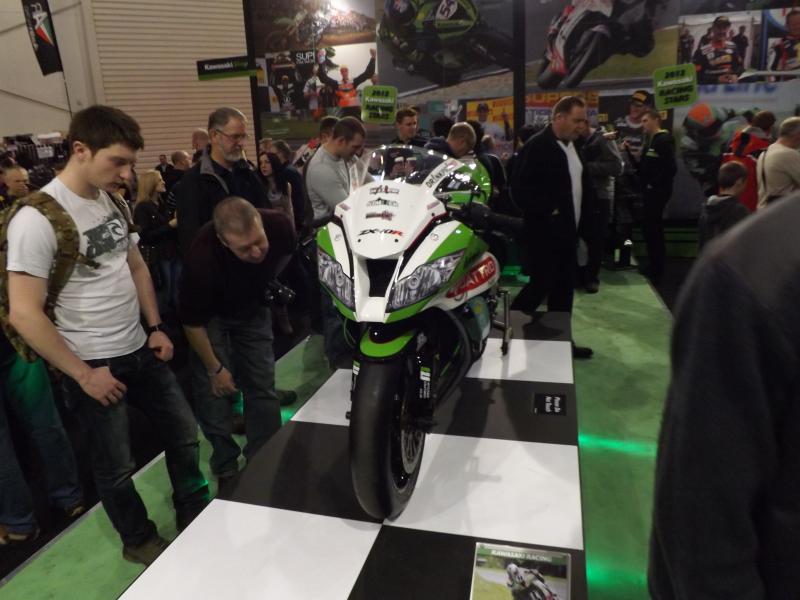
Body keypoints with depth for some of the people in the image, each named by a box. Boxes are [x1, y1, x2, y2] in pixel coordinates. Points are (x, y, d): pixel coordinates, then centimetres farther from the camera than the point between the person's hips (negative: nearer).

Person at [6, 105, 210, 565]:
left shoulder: (112, 201, 2)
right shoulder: (37, 218, -19)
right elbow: (24, 314, -20)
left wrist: (156, 328, 6)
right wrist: (83, 374, -15)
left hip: (141, 350, 7)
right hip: (95, 364, -7)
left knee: (183, 432, 17)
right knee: (117, 466, 11)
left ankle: (197, 516, 39)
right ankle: (140, 540, 37)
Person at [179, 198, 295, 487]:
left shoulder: (280, 226, -30)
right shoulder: (201, 259, -38)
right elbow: (192, 322, -22)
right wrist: (215, 369, -14)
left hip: (254, 308, 3)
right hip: (211, 315, -3)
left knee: (262, 386, 4)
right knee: (214, 390, -5)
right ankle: (226, 469, 13)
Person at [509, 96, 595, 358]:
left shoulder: (573, 146, 14)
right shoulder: (537, 146, -13)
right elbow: (520, 189, -20)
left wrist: (582, 213, 9)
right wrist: (548, 211, -19)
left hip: (568, 230, 8)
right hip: (546, 231, -8)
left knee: (564, 289, 12)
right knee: (540, 285, -3)